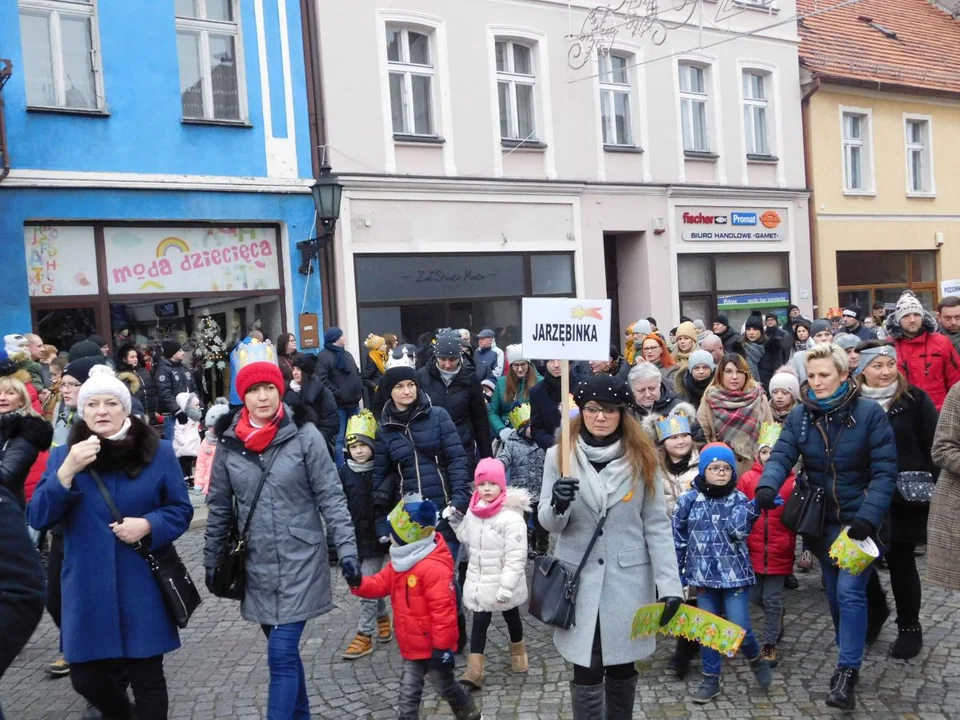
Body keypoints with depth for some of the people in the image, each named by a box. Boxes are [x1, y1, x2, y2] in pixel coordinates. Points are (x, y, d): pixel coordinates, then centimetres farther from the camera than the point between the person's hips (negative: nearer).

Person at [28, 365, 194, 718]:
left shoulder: (158, 453, -2)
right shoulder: (62, 455, 3)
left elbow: (181, 510, 3)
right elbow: (38, 519, -5)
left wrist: (148, 525, -17)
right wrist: (66, 471, -19)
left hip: (142, 587, -2)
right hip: (87, 589, 2)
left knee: (147, 678, 5)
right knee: (86, 677, 12)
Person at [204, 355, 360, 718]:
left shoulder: (304, 434, -11)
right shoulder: (229, 442, 0)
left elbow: (331, 497, -9)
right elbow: (219, 507, 9)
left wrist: (346, 547, -14)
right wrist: (212, 560, 13)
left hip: (299, 562, -4)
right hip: (257, 566, 4)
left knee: (281, 655, -7)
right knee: (284, 651, 17)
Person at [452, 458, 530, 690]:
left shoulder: (512, 517, -23)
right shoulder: (472, 512, -1)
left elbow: (516, 558, -24)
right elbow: (466, 540, 16)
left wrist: (506, 587, -26)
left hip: (505, 584, -4)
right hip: (479, 582, 4)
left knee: (511, 617, 18)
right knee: (479, 621, 4)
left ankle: (518, 652, 44)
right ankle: (474, 671, 6)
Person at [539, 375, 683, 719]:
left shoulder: (642, 458, -1)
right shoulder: (559, 456, -2)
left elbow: (657, 525, -2)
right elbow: (548, 523, -1)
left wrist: (669, 582, -8)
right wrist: (557, 505, -24)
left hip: (628, 579, 1)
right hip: (579, 578, 0)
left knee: (622, 665, 15)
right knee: (586, 669, 3)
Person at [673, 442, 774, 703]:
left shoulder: (740, 500, -1)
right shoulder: (689, 500, -1)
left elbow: (738, 531, -18)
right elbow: (678, 538, 5)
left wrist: (755, 507, -29)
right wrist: (676, 571, 6)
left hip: (734, 574, -1)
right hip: (703, 575, 1)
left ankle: (756, 658, 28)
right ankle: (711, 679, 24)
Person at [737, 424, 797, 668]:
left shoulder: (792, 480, -7)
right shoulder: (747, 479, -4)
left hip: (779, 552, -2)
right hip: (752, 550, 2)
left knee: (772, 599, 7)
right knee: (755, 596, 13)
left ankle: (769, 644, 21)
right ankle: (777, 618, 43)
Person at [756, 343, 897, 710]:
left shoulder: (870, 413, -14)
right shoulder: (799, 415, -3)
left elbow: (885, 471, -15)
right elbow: (781, 455, -14)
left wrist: (868, 516, -25)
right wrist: (767, 485, -36)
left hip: (860, 518, -4)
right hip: (822, 520, 4)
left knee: (850, 591, -12)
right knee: (835, 594, 15)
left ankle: (847, 671, -3)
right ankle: (851, 658, 33)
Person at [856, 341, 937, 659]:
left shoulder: (915, 399, -4)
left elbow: (933, 447, -3)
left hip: (903, 498, -2)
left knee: (900, 561, 6)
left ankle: (909, 627, 24)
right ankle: (875, 607, 33)